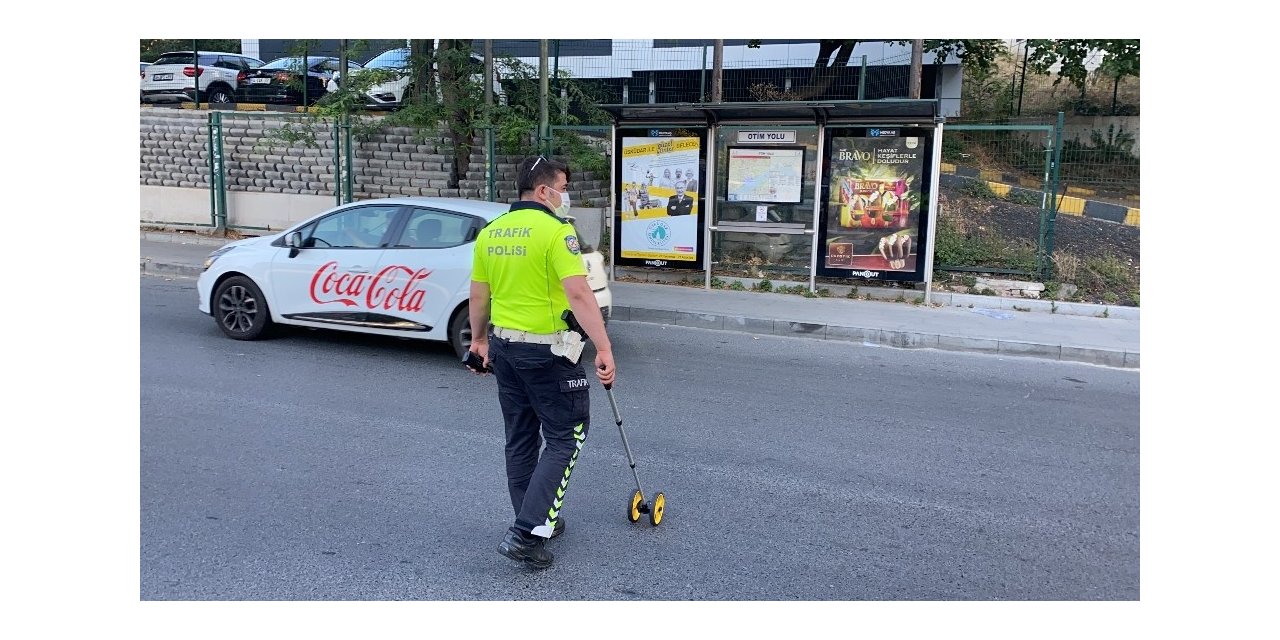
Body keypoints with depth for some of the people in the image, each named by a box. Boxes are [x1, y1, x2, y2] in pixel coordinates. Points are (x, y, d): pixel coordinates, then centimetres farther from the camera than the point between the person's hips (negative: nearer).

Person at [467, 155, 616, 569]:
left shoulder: (490, 232, 7)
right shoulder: (555, 230, -15)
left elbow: (479, 294, 13)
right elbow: (579, 294, -23)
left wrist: (480, 338, 26)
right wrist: (604, 349, -22)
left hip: (504, 347, 8)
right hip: (547, 350, -7)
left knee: (520, 438, 17)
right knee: (566, 437, 3)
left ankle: (536, 522, 29)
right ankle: (527, 532, -4)